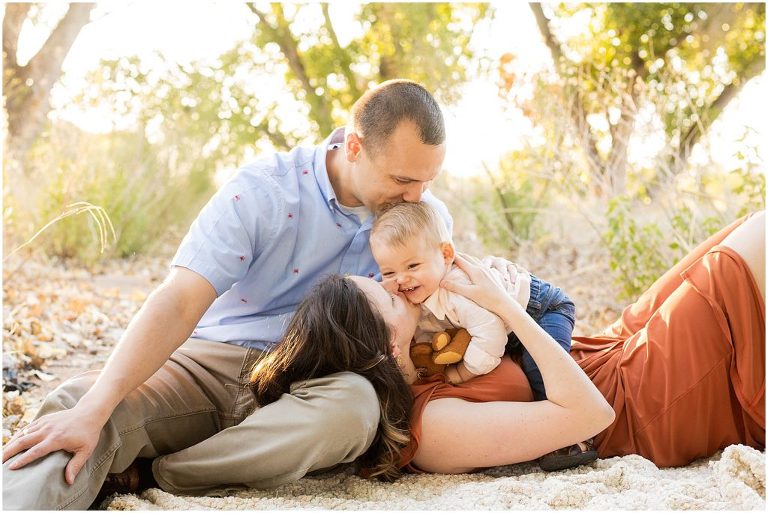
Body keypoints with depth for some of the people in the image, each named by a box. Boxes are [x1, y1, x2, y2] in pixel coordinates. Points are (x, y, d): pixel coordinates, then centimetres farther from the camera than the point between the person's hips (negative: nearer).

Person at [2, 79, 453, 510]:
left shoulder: (422, 215, 0)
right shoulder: (262, 191, -11)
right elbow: (179, 304, -20)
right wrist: (91, 411, -32)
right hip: (213, 360, -1)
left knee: (355, 405, -37)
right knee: (76, 402, -29)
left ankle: (132, 475, -28)